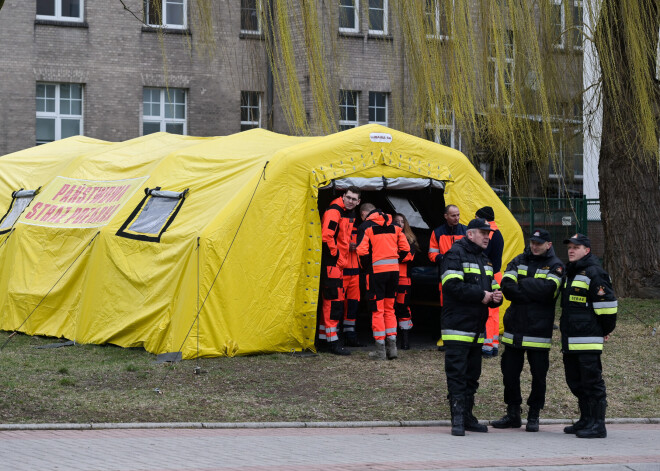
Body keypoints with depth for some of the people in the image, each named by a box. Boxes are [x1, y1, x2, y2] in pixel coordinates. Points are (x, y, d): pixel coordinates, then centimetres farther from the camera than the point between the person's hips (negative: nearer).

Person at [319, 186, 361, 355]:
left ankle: (322, 336, 23)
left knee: (329, 301, 15)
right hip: (331, 263, -10)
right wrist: (335, 255, -15)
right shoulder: (334, 211, -14)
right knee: (334, 300, -10)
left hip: (339, 264, 10)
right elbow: (326, 236, -23)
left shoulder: (350, 214, 16)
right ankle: (333, 342, -9)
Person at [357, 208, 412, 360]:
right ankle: (392, 346, 9)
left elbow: (362, 251, -9)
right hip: (394, 269, 4)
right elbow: (405, 249, 7)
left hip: (377, 270, -4)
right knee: (389, 309, 15)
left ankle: (380, 349, -2)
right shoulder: (396, 229, 10)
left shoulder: (369, 230, -2)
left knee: (377, 310, 1)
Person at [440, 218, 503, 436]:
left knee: (472, 374, 12)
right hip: (457, 326, -9)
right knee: (456, 373, -9)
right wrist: (481, 295, -17)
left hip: (477, 329, 9)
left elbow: (492, 287, 26)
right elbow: (452, 285, -19)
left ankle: (467, 416, 20)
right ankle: (458, 418, -10)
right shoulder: (456, 254, -7)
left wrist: (496, 297, 1)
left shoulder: (484, 260, 21)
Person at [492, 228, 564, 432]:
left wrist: (522, 284, -10)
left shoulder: (555, 266, 1)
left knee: (538, 375, 2)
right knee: (509, 372, 7)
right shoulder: (519, 261, 10)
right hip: (514, 328, 3)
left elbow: (548, 288, -18)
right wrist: (534, 293, -15)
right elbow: (507, 286, -6)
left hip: (539, 330, -3)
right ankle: (512, 414, 18)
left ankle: (534, 416, 13)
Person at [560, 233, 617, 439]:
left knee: (592, 383, -7)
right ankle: (586, 421, 24)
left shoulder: (593, 272, -11)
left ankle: (597, 425, -5)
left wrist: (607, 329, -5)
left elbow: (606, 303, -13)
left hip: (588, 340, -10)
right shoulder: (571, 273, 18)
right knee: (575, 381, 14)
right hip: (570, 340, 10)